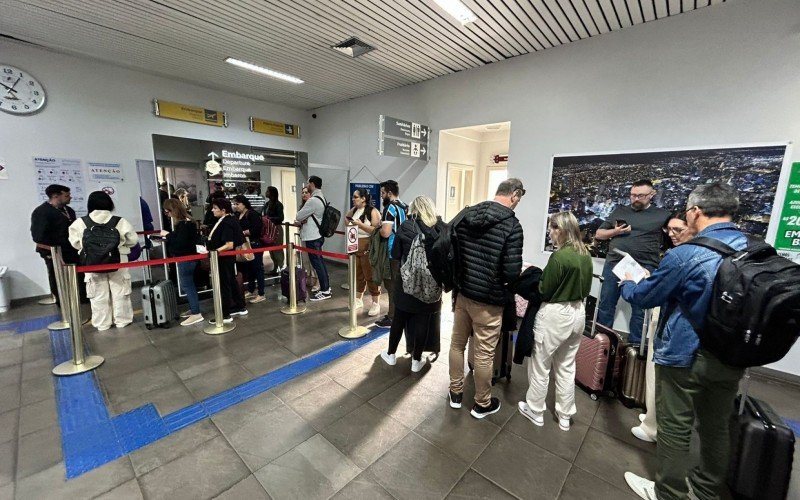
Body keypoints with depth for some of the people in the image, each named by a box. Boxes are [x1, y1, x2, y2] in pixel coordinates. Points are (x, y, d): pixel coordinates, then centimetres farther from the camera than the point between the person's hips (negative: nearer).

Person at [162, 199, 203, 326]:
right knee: (190, 284, 16)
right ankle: (193, 309, 27)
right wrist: (168, 236, 3)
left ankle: (196, 314, 0)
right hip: (187, 257, 10)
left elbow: (180, 243, -23)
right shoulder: (186, 221, 9)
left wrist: (167, 235, -12)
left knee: (187, 285, -5)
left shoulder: (183, 224, -19)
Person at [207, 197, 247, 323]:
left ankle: (225, 315, 11)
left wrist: (214, 251, -28)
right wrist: (212, 248, 13)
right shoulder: (224, 220, 8)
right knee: (232, 282, 17)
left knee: (223, 285, 0)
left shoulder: (226, 223, -21)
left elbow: (229, 245, -25)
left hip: (224, 259, -10)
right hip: (226, 258, 10)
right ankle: (240, 307, 30)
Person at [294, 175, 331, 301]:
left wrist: (300, 221, 7)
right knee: (320, 261, 16)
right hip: (317, 235, 10)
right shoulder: (321, 197, 11)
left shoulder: (313, 200, -21)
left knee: (317, 263, -2)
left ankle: (325, 291, 6)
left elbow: (298, 217, -14)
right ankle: (326, 287, 25)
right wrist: (303, 221, -2)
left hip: (312, 237, -10)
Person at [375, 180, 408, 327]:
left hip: (392, 253, -9)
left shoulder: (390, 207, -16)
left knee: (392, 285, 0)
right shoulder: (404, 207, 10)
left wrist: (379, 227, -5)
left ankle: (392, 318, 8)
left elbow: (386, 232, -25)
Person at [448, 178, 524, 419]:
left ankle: (456, 393, 36)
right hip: (488, 299, -5)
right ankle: (482, 404, 32)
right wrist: (511, 276, 4)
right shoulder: (512, 225, -16)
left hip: (462, 292, 5)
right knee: (484, 354, 11)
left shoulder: (465, 214, 0)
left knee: (457, 344, 19)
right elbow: (512, 272, -19)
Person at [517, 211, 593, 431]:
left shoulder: (559, 256, -22)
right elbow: (586, 290, 12)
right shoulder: (586, 256, 2)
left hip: (555, 315, -8)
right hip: (578, 313, 8)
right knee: (567, 367, 19)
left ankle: (535, 411, 26)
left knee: (540, 366, 10)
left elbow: (544, 291, -15)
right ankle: (565, 416, 32)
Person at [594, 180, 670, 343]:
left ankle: (634, 344, 19)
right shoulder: (619, 210, 13)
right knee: (605, 305, 8)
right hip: (614, 265, 2)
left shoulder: (662, 215, 6)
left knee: (639, 309, 7)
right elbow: (599, 234, 14)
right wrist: (615, 232, -4)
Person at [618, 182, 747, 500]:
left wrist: (627, 284, 10)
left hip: (684, 356, -6)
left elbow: (643, 297, -11)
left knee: (675, 427, 9)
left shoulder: (684, 255, -22)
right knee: (717, 427, 21)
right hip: (732, 357, 7)